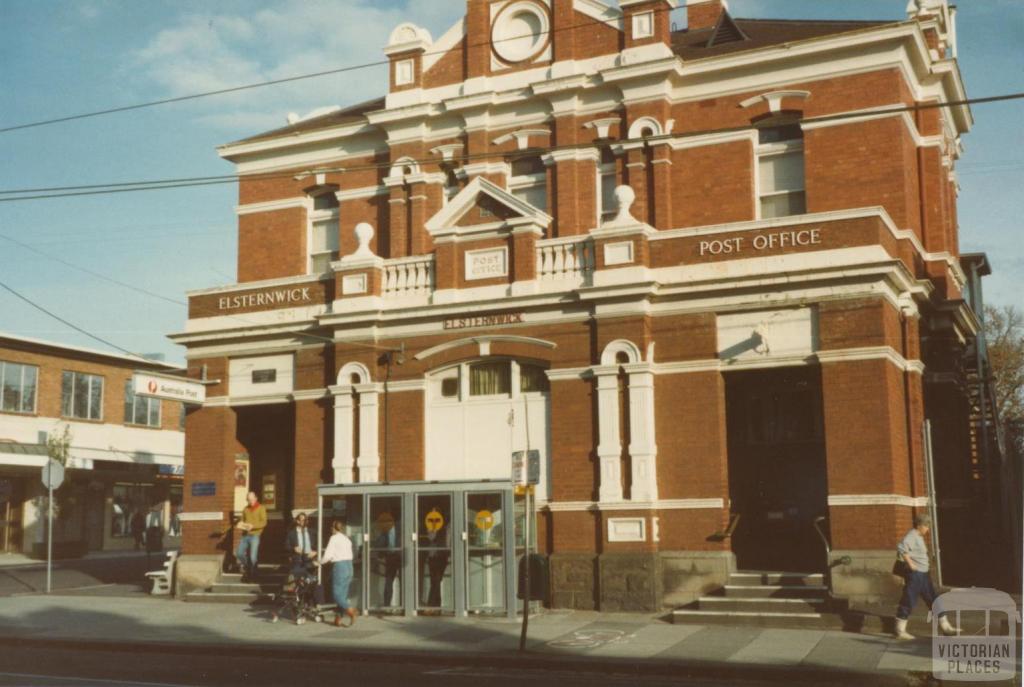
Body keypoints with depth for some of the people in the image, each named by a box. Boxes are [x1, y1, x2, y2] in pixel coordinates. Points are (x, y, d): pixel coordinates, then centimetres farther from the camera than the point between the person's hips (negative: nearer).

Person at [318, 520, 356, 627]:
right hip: (349, 565, 7)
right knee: (343, 593, 10)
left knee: (337, 594, -4)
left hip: (339, 566, -7)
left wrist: (319, 562, 6)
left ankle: (350, 610, -23)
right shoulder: (347, 539, 14)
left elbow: (327, 555, -11)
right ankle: (338, 618, 13)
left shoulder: (334, 538, -6)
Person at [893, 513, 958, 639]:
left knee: (933, 600, 12)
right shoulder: (911, 536, -15)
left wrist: (926, 565, 17)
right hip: (914, 574, -10)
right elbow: (901, 548, -32)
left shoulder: (919, 537, 17)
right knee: (908, 601, -5)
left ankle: (945, 626, 19)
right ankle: (900, 631, 2)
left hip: (923, 574, 10)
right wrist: (910, 564, -27)